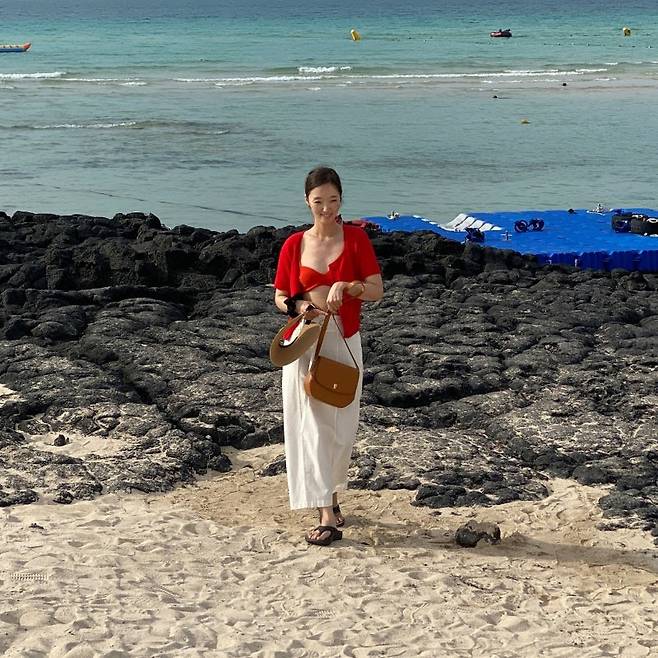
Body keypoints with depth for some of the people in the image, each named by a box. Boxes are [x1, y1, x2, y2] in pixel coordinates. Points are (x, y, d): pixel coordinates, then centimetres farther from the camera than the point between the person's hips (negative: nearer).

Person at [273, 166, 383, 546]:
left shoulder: (356, 238, 0)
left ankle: (331, 497, 30)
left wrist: (346, 286, -22)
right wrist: (300, 306, -13)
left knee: (341, 425, 7)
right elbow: (281, 298, 8)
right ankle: (328, 517, -8)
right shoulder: (294, 245, 3)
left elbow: (377, 290, -5)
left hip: (344, 343, 0)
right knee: (312, 426, -6)